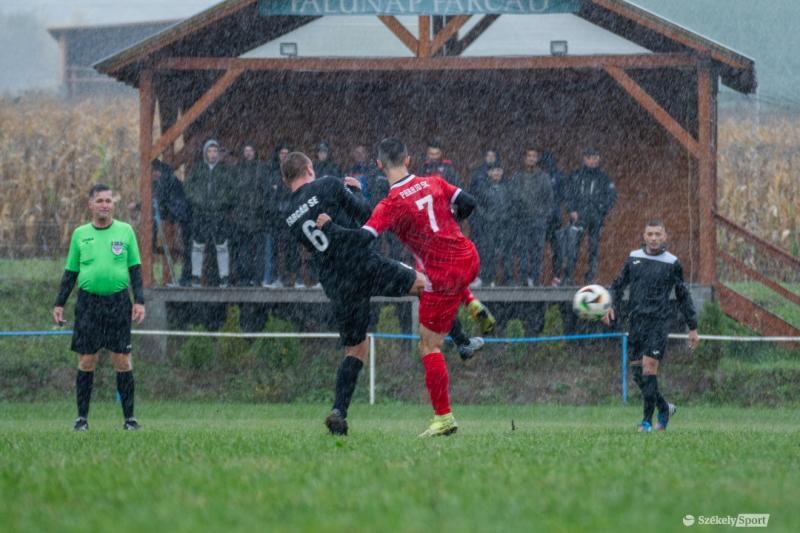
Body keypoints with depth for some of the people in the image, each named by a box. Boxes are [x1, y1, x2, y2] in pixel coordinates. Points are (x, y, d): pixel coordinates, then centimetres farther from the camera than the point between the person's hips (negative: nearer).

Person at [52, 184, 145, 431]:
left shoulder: (125, 231, 5)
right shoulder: (80, 234, 8)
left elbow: (135, 269, 6)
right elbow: (70, 271, 13)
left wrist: (139, 301, -3)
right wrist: (59, 304, 7)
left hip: (118, 303, -1)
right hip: (88, 303, 1)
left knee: (122, 361, -3)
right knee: (86, 361, 0)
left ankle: (129, 417, 2)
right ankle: (82, 417, 6)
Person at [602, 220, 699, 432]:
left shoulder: (672, 263, 2)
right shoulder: (634, 258, 10)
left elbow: (683, 297, 10)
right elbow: (619, 285, 17)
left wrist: (692, 327, 10)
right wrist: (612, 307, -1)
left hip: (659, 321, -4)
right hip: (636, 321, 4)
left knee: (649, 366, -15)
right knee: (637, 372, 4)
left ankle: (647, 420, -11)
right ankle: (664, 407, 26)